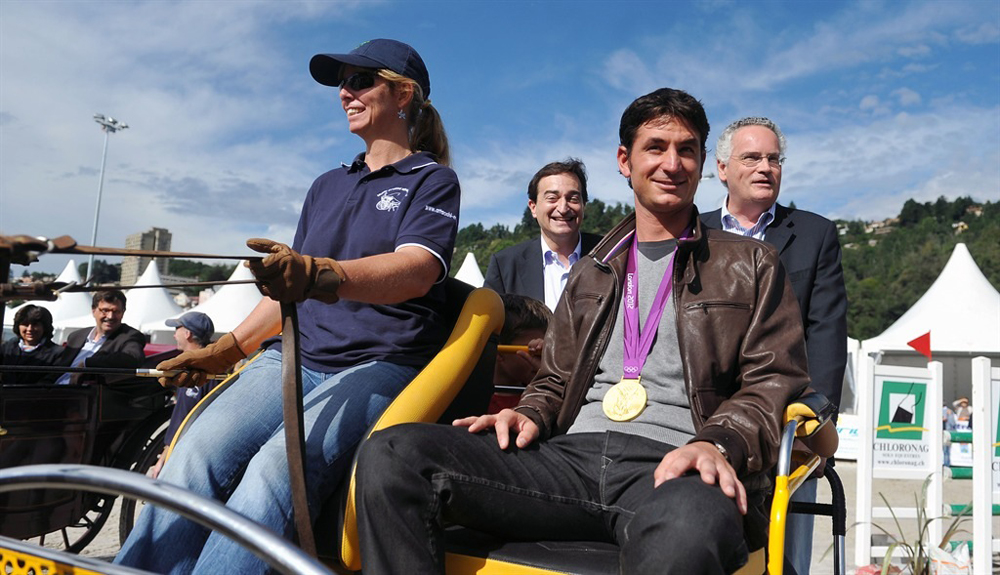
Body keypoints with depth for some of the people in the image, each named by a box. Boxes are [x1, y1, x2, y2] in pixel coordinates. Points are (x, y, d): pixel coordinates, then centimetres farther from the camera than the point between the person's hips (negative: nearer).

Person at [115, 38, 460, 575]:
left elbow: (417, 269, -17)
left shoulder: (433, 180, 4)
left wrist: (321, 275, -35)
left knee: (275, 469, -32)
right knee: (194, 455, -22)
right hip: (295, 356, 6)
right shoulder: (326, 186, 24)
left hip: (380, 364, -5)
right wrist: (227, 348, 19)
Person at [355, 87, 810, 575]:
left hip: (669, 465, -4)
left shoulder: (750, 265, 16)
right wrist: (529, 415, 4)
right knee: (391, 453, -18)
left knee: (690, 527, -45)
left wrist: (718, 443, -14)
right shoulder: (590, 273, 26)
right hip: (571, 456, 4)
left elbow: (776, 380, 6)